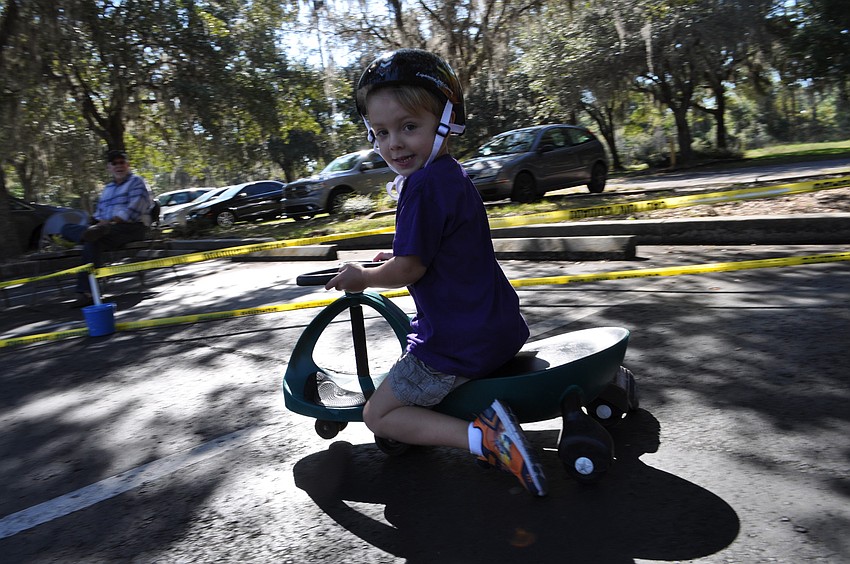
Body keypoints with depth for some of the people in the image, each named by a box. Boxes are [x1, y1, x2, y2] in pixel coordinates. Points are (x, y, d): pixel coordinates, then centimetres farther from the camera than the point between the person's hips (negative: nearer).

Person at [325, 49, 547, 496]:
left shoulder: (424, 184, -21)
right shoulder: (454, 176, 10)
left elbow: (409, 269, -18)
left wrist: (362, 277, -1)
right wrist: (398, 258, 24)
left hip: (459, 343, -10)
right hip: (501, 326, 10)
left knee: (378, 414, 4)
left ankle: (482, 436, -14)